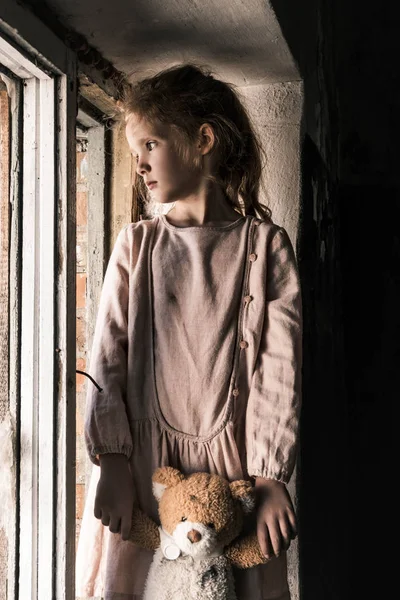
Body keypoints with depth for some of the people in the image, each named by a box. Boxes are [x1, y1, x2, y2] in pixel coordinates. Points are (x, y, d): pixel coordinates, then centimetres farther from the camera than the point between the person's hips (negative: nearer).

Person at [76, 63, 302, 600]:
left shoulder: (265, 244, 0)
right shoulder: (136, 244, 6)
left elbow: (282, 363, -5)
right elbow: (107, 355, 1)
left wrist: (272, 476, -11)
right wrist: (112, 460, -9)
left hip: (232, 459, -1)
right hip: (139, 459, 2)